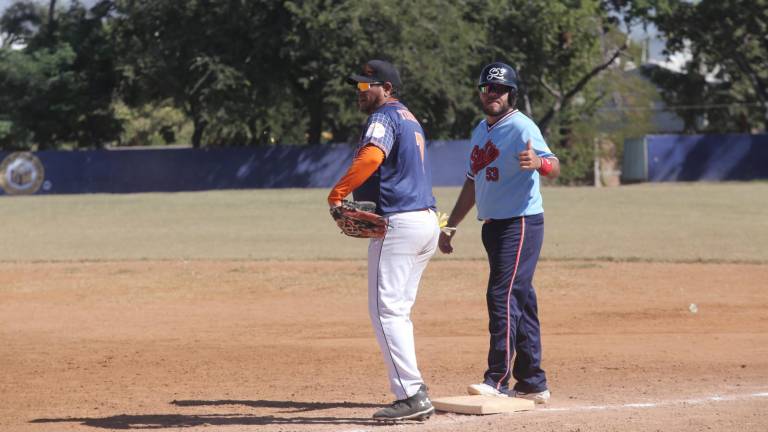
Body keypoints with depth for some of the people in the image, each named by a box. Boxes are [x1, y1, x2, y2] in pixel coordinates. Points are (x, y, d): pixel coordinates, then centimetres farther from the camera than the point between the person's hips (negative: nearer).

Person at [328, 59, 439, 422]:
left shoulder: (384, 118, -8)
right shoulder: (410, 120, 23)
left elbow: (371, 157, -28)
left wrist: (338, 193, -22)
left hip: (399, 223, -10)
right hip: (428, 220, 10)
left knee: (385, 311, -9)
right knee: (398, 311, 15)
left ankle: (411, 395, -14)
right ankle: (414, 393, 12)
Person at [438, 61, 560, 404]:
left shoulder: (521, 127, -11)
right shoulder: (481, 131, 17)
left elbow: (554, 167, -25)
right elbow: (473, 182, 25)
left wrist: (538, 163, -48)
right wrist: (450, 226, 23)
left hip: (521, 223, -9)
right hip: (494, 224, 9)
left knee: (502, 295, -15)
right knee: (519, 302, 10)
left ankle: (498, 380, -16)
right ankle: (532, 383, 14)